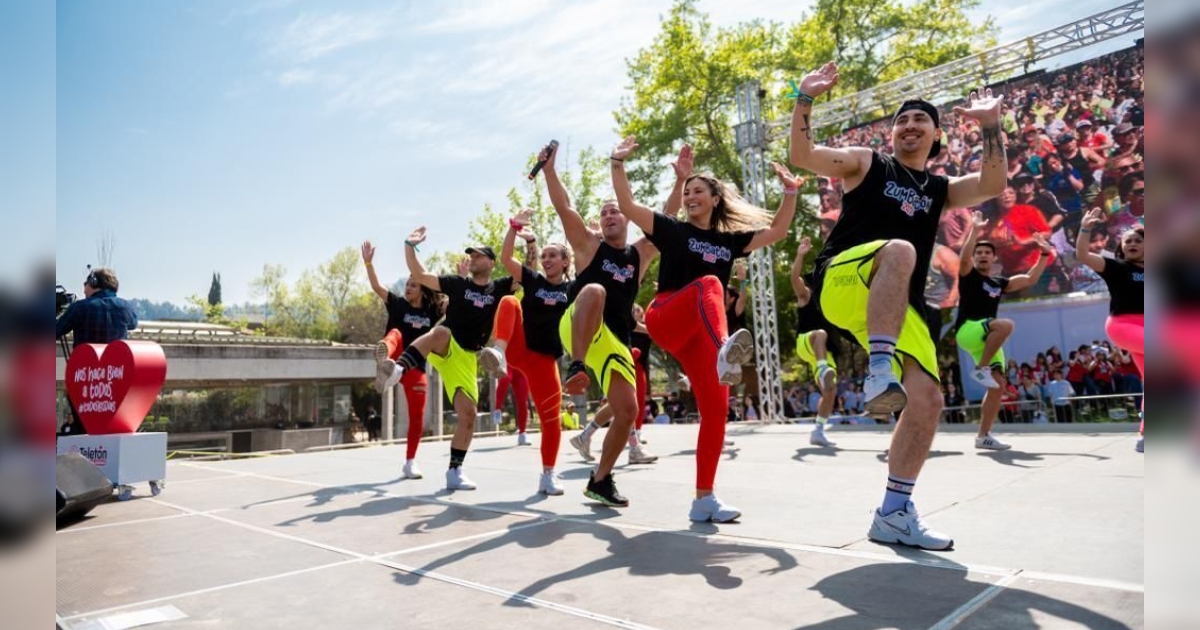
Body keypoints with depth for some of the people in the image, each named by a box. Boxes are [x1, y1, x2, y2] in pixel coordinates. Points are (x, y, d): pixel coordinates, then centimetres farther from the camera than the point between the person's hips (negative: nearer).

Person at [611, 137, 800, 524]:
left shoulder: (730, 240, 17)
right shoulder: (673, 230, 9)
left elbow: (777, 232, 16)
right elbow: (627, 207, 0)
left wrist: (790, 192, 7)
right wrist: (618, 163, -6)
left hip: (699, 334, 4)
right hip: (665, 320, -4)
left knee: (716, 408, -6)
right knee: (708, 284, -33)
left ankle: (703, 499, 2)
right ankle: (725, 352, -64)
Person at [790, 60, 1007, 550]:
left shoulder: (941, 190, 24)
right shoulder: (867, 163, 15)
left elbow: (992, 185, 5)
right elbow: (801, 156, 2)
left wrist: (991, 127, -2)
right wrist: (805, 99, -10)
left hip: (899, 305, 5)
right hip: (842, 282, -4)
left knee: (928, 399, -7)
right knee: (900, 249, -37)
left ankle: (894, 513, 4)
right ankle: (880, 368, -43)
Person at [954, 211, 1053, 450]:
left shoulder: (999, 283, 22)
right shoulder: (968, 274, 4)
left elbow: (1030, 280, 27)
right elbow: (964, 256, -17)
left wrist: (1045, 254, 25)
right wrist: (975, 230, -24)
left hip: (988, 338, 7)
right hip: (968, 330, -7)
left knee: (999, 385, -3)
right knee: (1006, 324, -35)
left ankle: (983, 436, 2)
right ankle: (980, 368, -21)